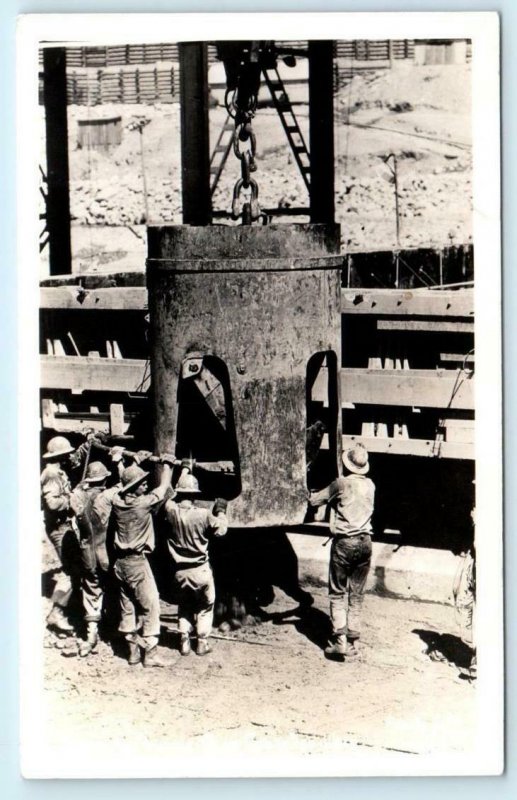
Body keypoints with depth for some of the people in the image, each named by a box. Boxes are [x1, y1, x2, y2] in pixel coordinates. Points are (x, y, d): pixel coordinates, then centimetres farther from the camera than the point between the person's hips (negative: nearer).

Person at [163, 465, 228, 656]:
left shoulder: (171, 511, -11)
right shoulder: (203, 515, -18)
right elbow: (221, 530, -5)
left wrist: (184, 471, 21)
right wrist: (221, 511, 11)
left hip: (180, 570, 3)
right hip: (200, 570, -3)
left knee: (184, 607, 21)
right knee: (205, 607, 15)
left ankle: (184, 642, 16)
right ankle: (202, 643, 13)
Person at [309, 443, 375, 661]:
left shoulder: (341, 483, -7)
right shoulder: (370, 485, 8)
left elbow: (315, 500, 3)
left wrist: (310, 495, 25)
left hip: (344, 542, -4)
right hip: (365, 541, 4)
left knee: (337, 593, 1)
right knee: (356, 595, 9)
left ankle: (340, 640, -9)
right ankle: (352, 642, 8)